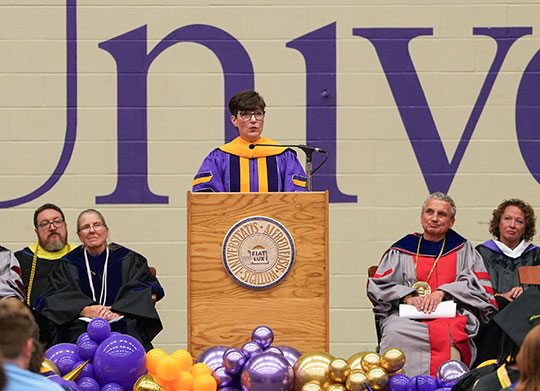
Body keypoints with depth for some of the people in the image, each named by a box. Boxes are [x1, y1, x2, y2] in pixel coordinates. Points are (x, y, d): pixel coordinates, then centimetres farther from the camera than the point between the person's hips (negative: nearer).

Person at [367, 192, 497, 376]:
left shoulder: (463, 250, 18)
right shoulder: (401, 251, 18)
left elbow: (477, 285, 6)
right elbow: (376, 286, 10)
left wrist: (443, 292, -10)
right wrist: (406, 295, -8)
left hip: (453, 316, 0)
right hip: (408, 318, 0)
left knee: (448, 335, -37)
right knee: (395, 333, -35)